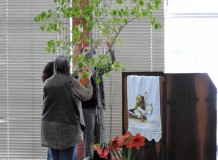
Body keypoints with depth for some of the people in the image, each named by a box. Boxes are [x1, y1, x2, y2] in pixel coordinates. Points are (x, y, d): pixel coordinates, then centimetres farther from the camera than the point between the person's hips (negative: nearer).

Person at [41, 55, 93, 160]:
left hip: (49, 126, 4)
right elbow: (87, 95, 0)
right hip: (66, 126, -4)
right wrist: (88, 81, 15)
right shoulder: (71, 82, -9)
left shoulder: (47, 82, 4)